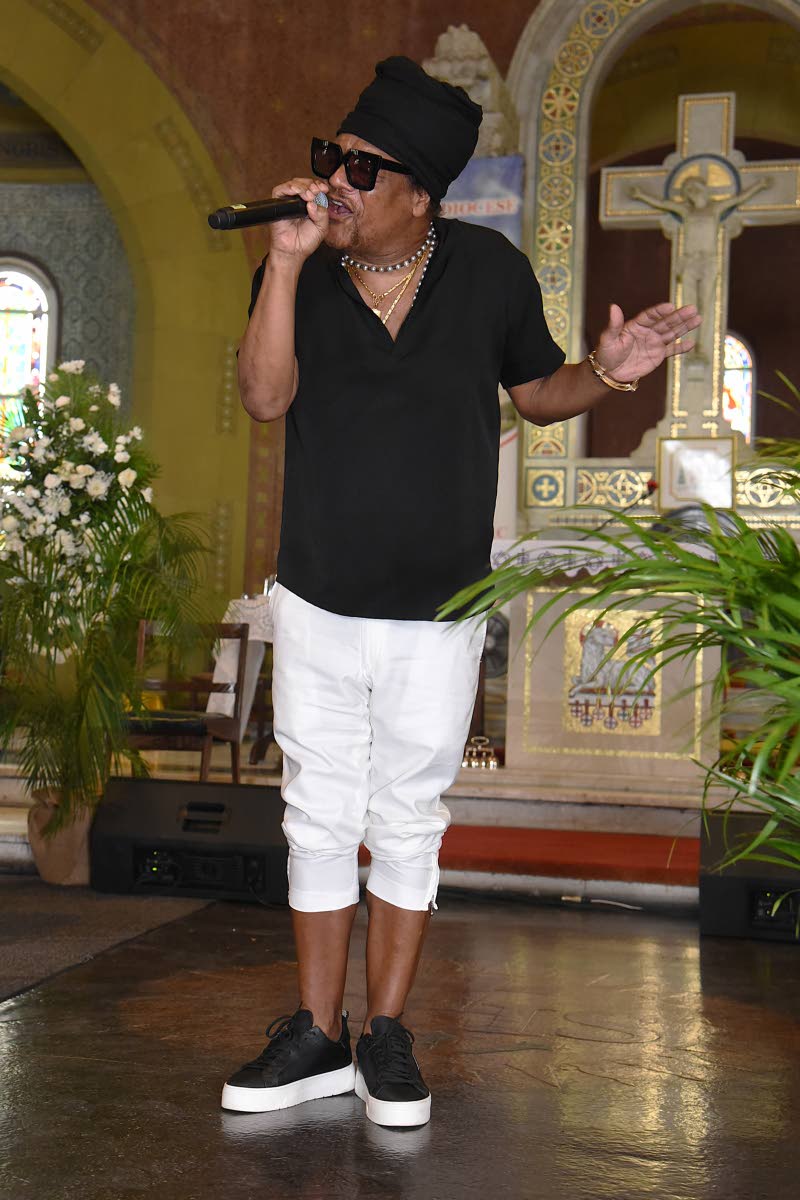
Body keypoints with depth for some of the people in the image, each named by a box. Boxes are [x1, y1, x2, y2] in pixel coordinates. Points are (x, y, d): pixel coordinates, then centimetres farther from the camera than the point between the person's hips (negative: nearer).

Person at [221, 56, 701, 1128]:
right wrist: (288, 261, -24)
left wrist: (608, 373, -13)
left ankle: (387, 1037, 23)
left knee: (406, 824, 9)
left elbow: (536, 392, 7)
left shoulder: (489, 270, -5)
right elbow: (266, 398, -18)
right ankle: (318, 1035, 22)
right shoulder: (300, 273, -3)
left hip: (436, 616, -1)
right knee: (319, 820, 8)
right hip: (316, 607, 2)